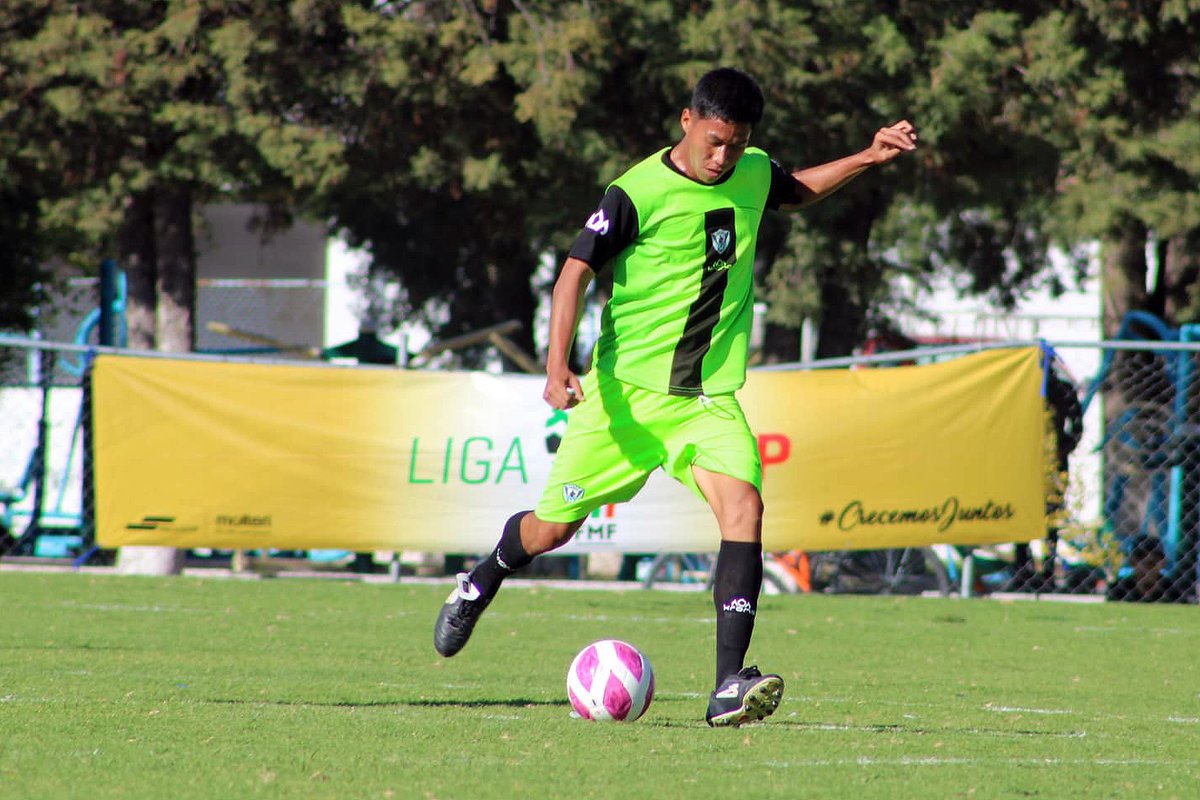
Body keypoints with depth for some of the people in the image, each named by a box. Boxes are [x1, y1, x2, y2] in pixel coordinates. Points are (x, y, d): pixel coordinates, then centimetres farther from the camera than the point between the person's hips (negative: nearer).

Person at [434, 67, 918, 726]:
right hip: (625, 388, -3)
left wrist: (868, 158, 17)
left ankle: (729, 688, -28)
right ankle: (481, 584, 43)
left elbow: (795, 192, 29)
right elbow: (576, 269, -14)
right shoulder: (637, 193, -14)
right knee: (553, 528, 6)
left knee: (743, 505, -22)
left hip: (710, 395, 3)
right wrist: (557, 367, -26)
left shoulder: (754, 175, 5)